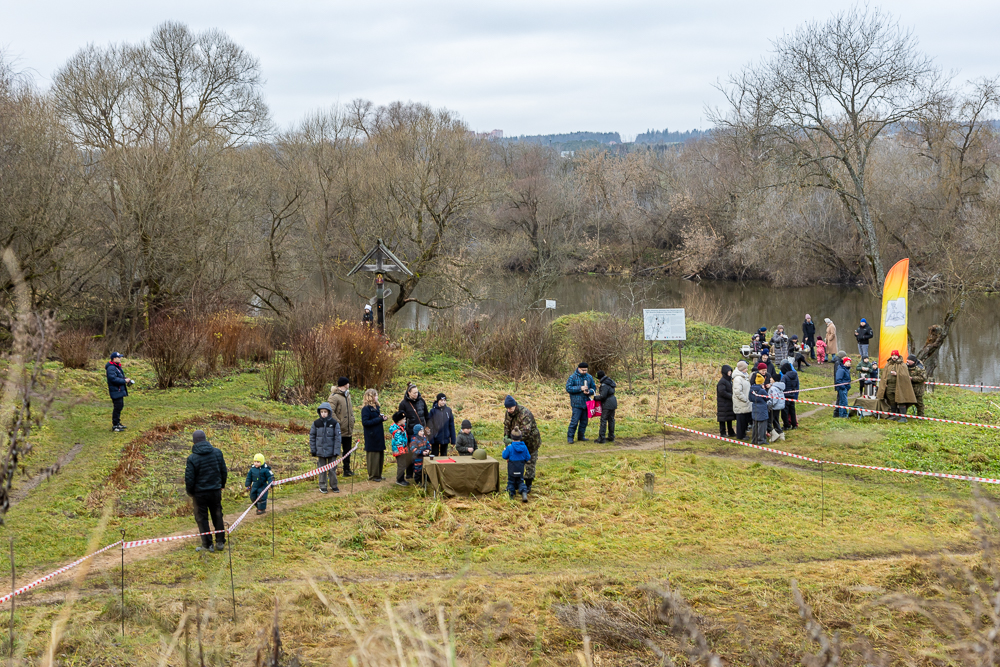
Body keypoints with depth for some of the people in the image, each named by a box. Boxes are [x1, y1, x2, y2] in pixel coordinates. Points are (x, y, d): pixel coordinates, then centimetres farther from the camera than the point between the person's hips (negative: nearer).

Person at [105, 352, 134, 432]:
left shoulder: (117, 366, 16)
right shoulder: (111, 368, -18)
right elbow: (113, 379, -27)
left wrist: (127, 379, 9)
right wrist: (124, 381, -22)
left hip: (120, 391, 11)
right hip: (115, 391, -11)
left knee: (120, 406, 18)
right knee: (117, 407, -8)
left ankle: (118, 423, 29)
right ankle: (115, 426, -3)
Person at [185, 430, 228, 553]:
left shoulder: (192, 458, -16)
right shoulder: (217, 453, -3)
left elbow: (189, 478, -11)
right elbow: (224, 471, 6)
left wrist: (190, 492, 6)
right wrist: (221, 485, 21)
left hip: (200, 493, -4)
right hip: (215, 491, 4)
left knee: (202, 518, 7)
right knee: (217, 516, 15)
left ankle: (207, 545, 9)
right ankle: (220, 542, 20)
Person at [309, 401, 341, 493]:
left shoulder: (334, 423, -5)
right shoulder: (316, 423, -1)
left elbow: (338, 437, -3)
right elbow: (312, 437, 6)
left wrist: (337, 450, -7)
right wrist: (313, 450, 3)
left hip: (331, 451, -1)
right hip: (320, 451, 1)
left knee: (332, 469, 7)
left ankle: (334, 485, 20)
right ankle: (322, 486, 18)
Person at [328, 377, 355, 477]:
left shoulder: (347, 395, 14)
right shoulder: (334, 397, -15)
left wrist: (352, 421, 13)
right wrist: (337, 423, -24)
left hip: (348, 431, 9)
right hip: (339, 431, -9)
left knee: (347, 451, 15)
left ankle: (347, 470, 24)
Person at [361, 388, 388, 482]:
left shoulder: (376, 407, 13)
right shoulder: (366, 409, -13)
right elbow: (365, 422, -19)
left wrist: (382, 418, 3)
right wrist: (379, 419, -19)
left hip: (379, 435, 9)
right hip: (371, 437, -9)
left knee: (380, 455, 12)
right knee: (373, 456, -2)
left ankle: (378, 475, 22)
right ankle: (372, 476, 8)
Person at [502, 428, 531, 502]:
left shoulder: (509, 447, -16)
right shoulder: (524, 447, -5)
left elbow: (504, 456, -5)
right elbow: (527, 458, 1)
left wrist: (504, 450, 13)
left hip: (512, 468, -3)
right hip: (521, 468, 3)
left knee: (511, 481, 13)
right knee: (520, 481, 14)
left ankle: (511, 495, 17)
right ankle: (524, 493, -5)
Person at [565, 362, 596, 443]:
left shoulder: (589, 377, 8)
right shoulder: (572, 377, -6)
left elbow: (593, 388, 12)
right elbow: (568, 388, -12)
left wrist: (589, 391, -11)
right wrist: (580, 388, -19)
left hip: (586, 402, 5)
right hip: (577, 403, -5)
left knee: (584, 420, 10)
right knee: (575, 420, -8)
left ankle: (581, 436, 22)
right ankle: (570, 437, 0)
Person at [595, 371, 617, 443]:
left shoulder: (604, 385, -18)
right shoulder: (610, 382, 11)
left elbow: (602, 396, -21)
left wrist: (595, 398, -6)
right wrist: (600, 393, 12)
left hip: (607, 405, -9)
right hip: (613, 404, 9)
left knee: (603, 420, -5)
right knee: (611, 420, 15)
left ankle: (601, 439, -4)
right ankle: (611, 437, 21)